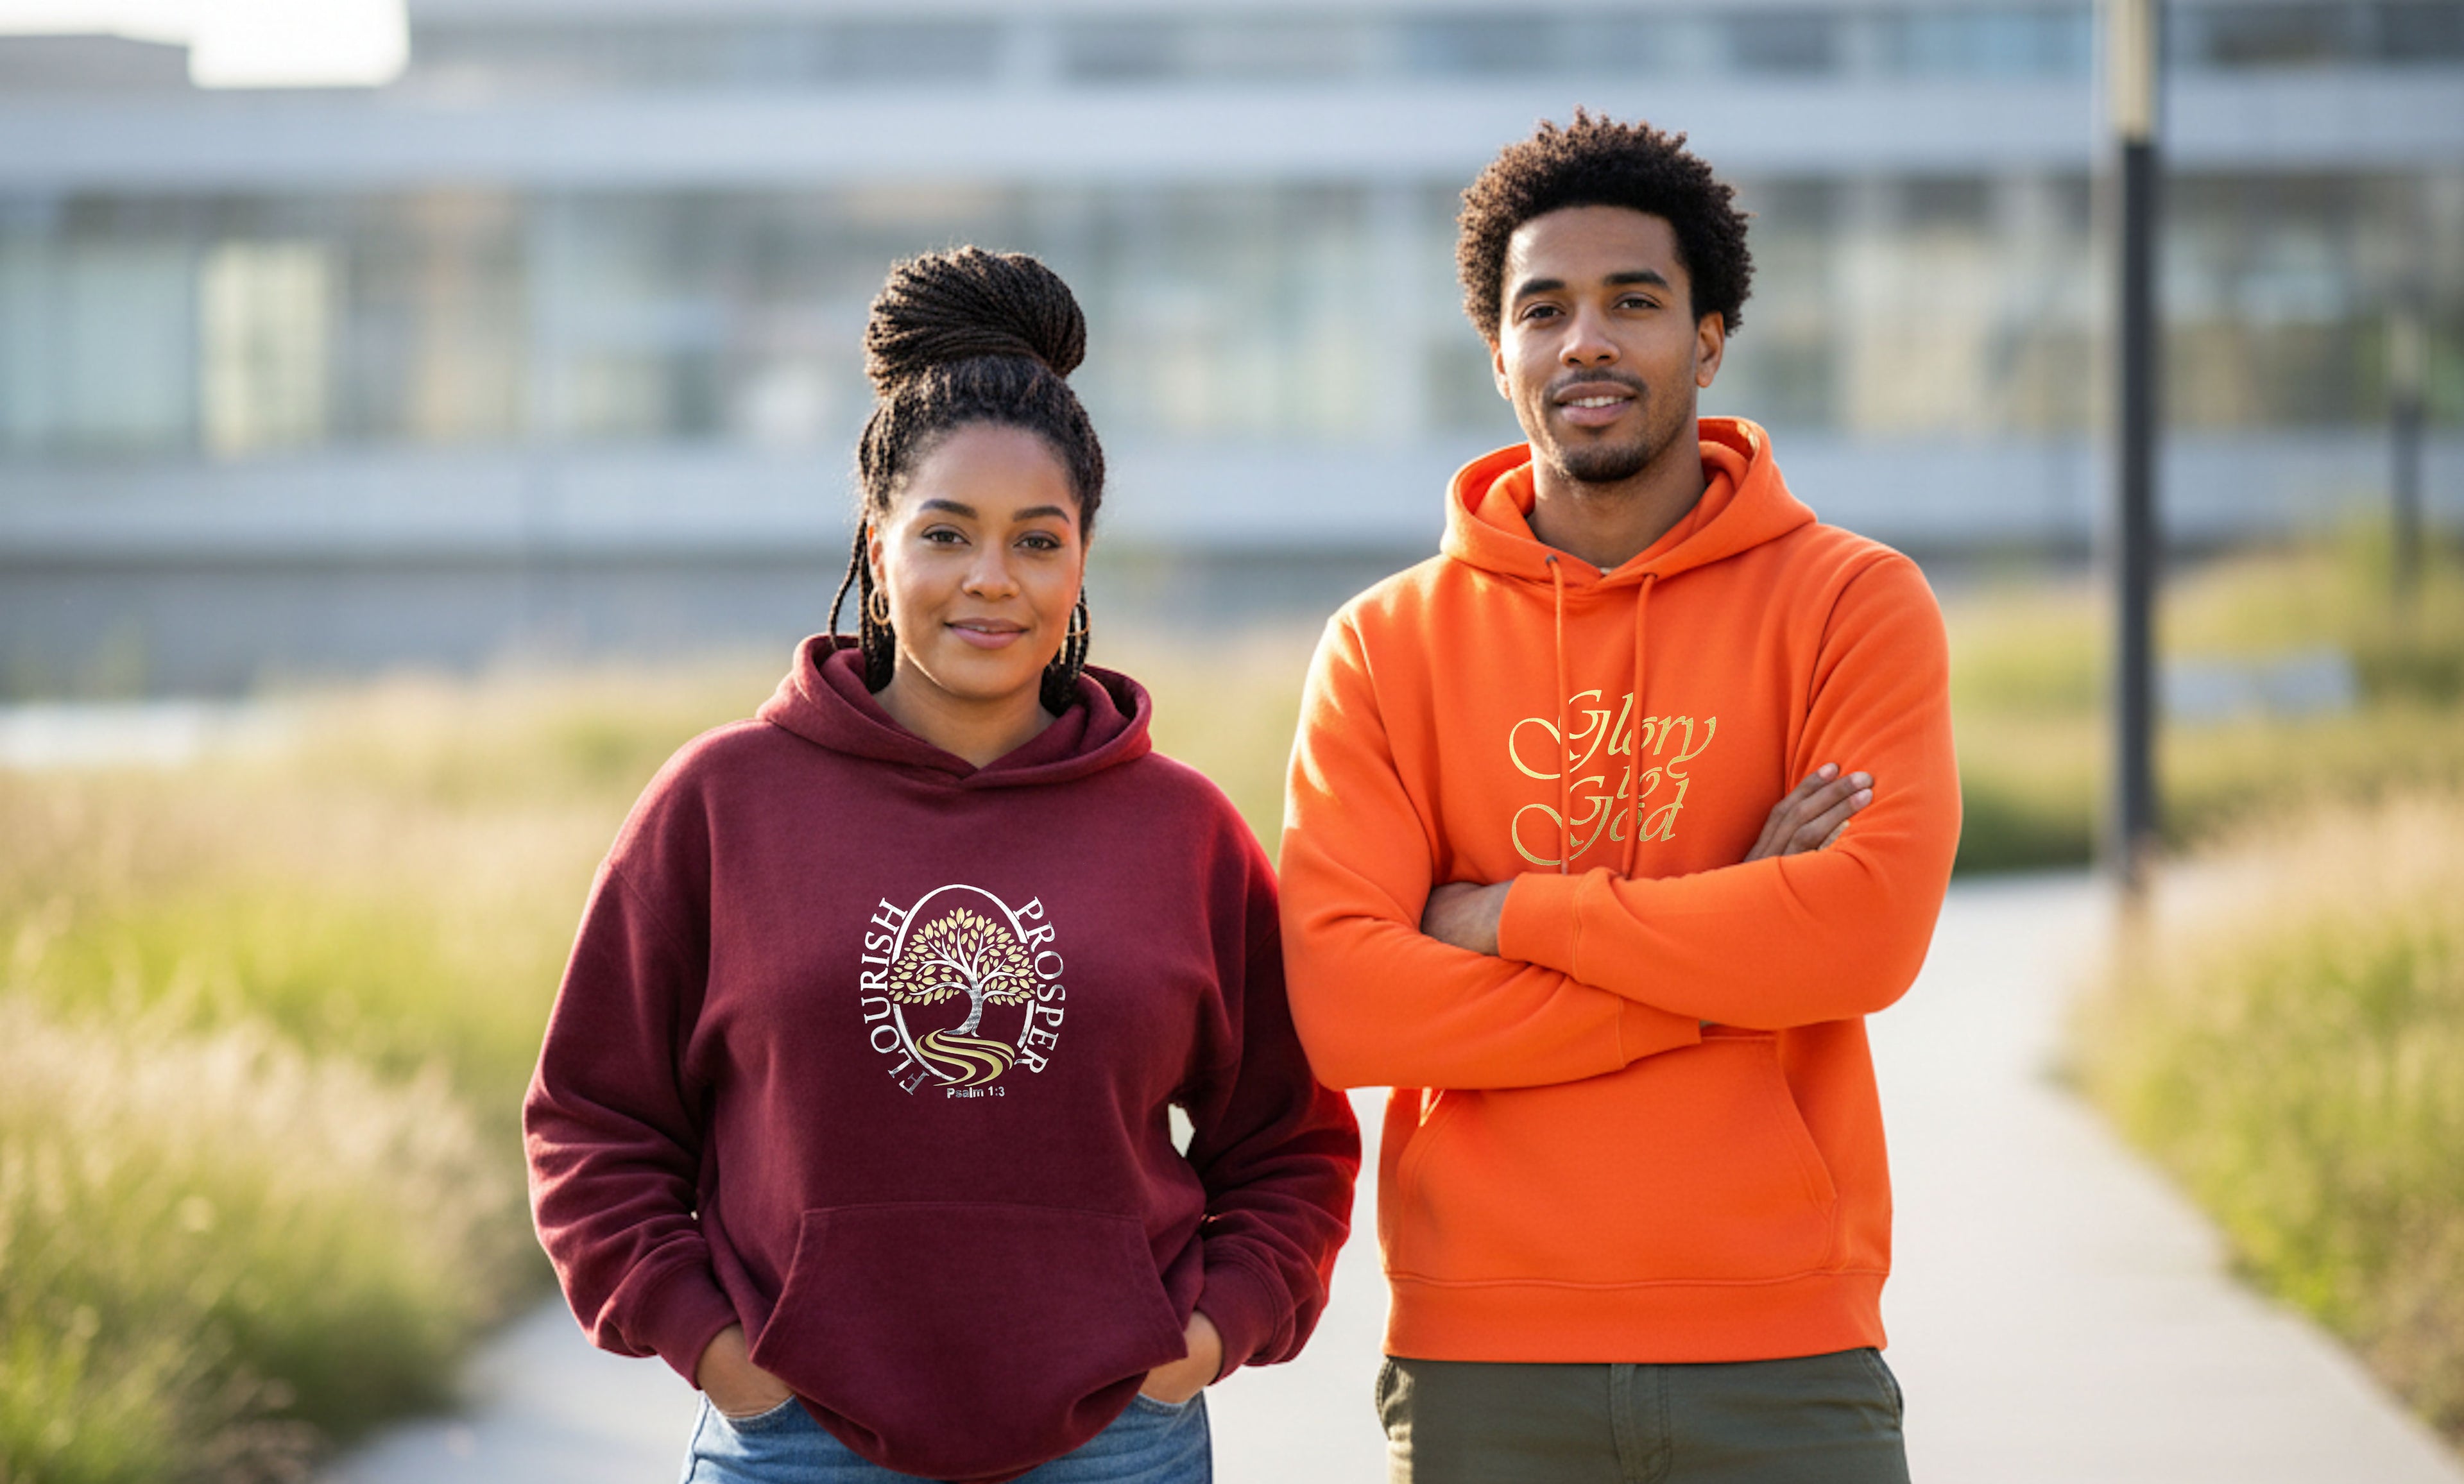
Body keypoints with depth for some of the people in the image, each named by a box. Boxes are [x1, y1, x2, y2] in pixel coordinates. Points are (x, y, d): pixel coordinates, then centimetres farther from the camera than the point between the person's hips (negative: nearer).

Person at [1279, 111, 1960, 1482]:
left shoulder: (1854, 604, 2)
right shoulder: (1389, 648, 4)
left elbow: (1871, 928, -14)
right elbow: (1342, 1003, -9)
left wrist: (1511, 916, -10)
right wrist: (1723, 949, -12)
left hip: (1781, 1359, -1)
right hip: (1482, 1368, 1)